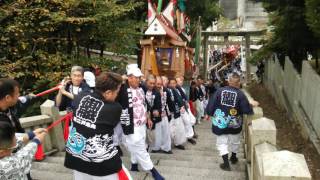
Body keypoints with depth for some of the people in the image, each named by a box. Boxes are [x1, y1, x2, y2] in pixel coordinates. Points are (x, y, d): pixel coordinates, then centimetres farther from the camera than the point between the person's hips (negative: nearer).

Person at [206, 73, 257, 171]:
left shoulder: (220, 91, -11)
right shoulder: (240, 94, -14)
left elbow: (211, 104, -9)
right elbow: (247, 110, -13)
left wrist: (209, 113, 9)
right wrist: (251, 107, 9)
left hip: (221, 122, 0)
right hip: (234, 123, 1)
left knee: (222, 142, 11)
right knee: (235, 141, 25)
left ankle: (226, 163, 5)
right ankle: (233, 157, 44)